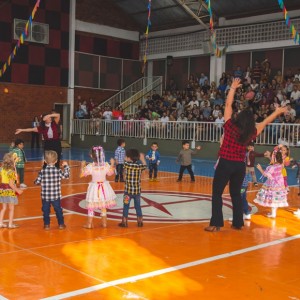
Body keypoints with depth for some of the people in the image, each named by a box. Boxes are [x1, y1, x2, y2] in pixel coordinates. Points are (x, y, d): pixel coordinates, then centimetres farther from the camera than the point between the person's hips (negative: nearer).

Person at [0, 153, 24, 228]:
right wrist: (17, 190, -13)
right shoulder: (11, 171, -19)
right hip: (10, 191, -7)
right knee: (11, 208, 6)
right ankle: (10, 224, 12)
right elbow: (11, 183, -20)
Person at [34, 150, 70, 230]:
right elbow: (66, 176, 2)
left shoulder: (42, 171, -7)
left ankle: (46, 224, 15)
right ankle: (61, 224, 19)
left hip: (45, 196, 0)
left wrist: (36, 181, 18)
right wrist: (66, 166, 12)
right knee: (58, 210, 12)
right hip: (56, 196, 0)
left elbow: (37, 182, -6)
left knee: (45, 210, 11)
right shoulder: (58, 171, -8)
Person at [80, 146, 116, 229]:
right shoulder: (106, 165, -12)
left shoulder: (90, 166, -18)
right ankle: (104, 222, 24)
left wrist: (82, 166, 3)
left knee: (91, 206, 8)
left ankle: (89, 224, 14)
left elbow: (82, 175, -11)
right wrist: (112, 164, 14)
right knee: (103, 206, 17)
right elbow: (110, 173, 4)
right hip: (104, 187, 3)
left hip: (94, 187, -3)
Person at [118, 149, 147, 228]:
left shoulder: (126, 164, -12)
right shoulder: (139, 166, -4)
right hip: (137, 191, 3)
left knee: (126, 206, 7)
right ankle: (140, 222, 20)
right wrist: (142, 159, 29)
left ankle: (124, 222, 11)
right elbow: (145, 166, 18)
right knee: (138, 206, 14)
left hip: (128, 190, -3)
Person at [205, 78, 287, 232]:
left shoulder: (230, 126, -9)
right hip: (240, 166, 4)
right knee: (236, 193, 17)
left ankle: (216, 224, -4)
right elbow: (264, 123, 15)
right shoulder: (251, 133, 0)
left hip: (225, 164, -4)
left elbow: (228, 105, -3)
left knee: (217, 193, 1)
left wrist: (233, 88, 6)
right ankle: (238, 223, 20)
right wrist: (277, 112, 30)